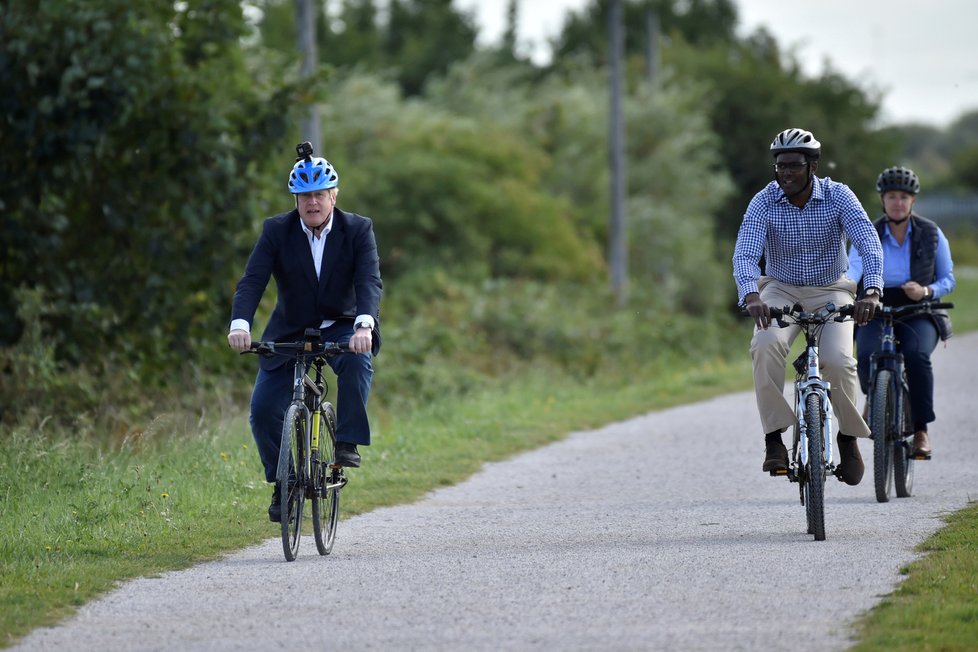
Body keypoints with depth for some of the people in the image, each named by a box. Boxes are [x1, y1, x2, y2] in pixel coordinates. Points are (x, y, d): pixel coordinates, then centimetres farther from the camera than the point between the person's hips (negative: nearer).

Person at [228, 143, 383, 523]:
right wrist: (240, 324, -39)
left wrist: (364, 325, -44)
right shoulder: (276, 231, -10)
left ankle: (348, 443, -24)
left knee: (358, 362, -36)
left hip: (342, 330, -1)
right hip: (289, 332, 1)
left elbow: (370, 281, -25)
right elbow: (252, 281, -20)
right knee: (263, 411, -11)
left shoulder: (358, 230, -12)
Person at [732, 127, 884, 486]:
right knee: (766, 343, -31)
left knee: (838, 361, -25)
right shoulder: (764, 202, -14)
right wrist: (751, 296, -45)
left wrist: (872, 292, -43)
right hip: (782, 291, 0)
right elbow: (745, 253, -25)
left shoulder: (838, 196, -15)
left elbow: (868, 243, -25)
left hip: (831, 291, 0)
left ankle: (849, 438, 1)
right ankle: (774, 438, -22)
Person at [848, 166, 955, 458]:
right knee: (867, 355, -31)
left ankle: (921, 431, -24)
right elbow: (853, 269, -18)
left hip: (919, 313, -1)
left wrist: (926, 291, -19)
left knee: (917, 355, -34)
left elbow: (948, 280, 4)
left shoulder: (931, 234, 1)